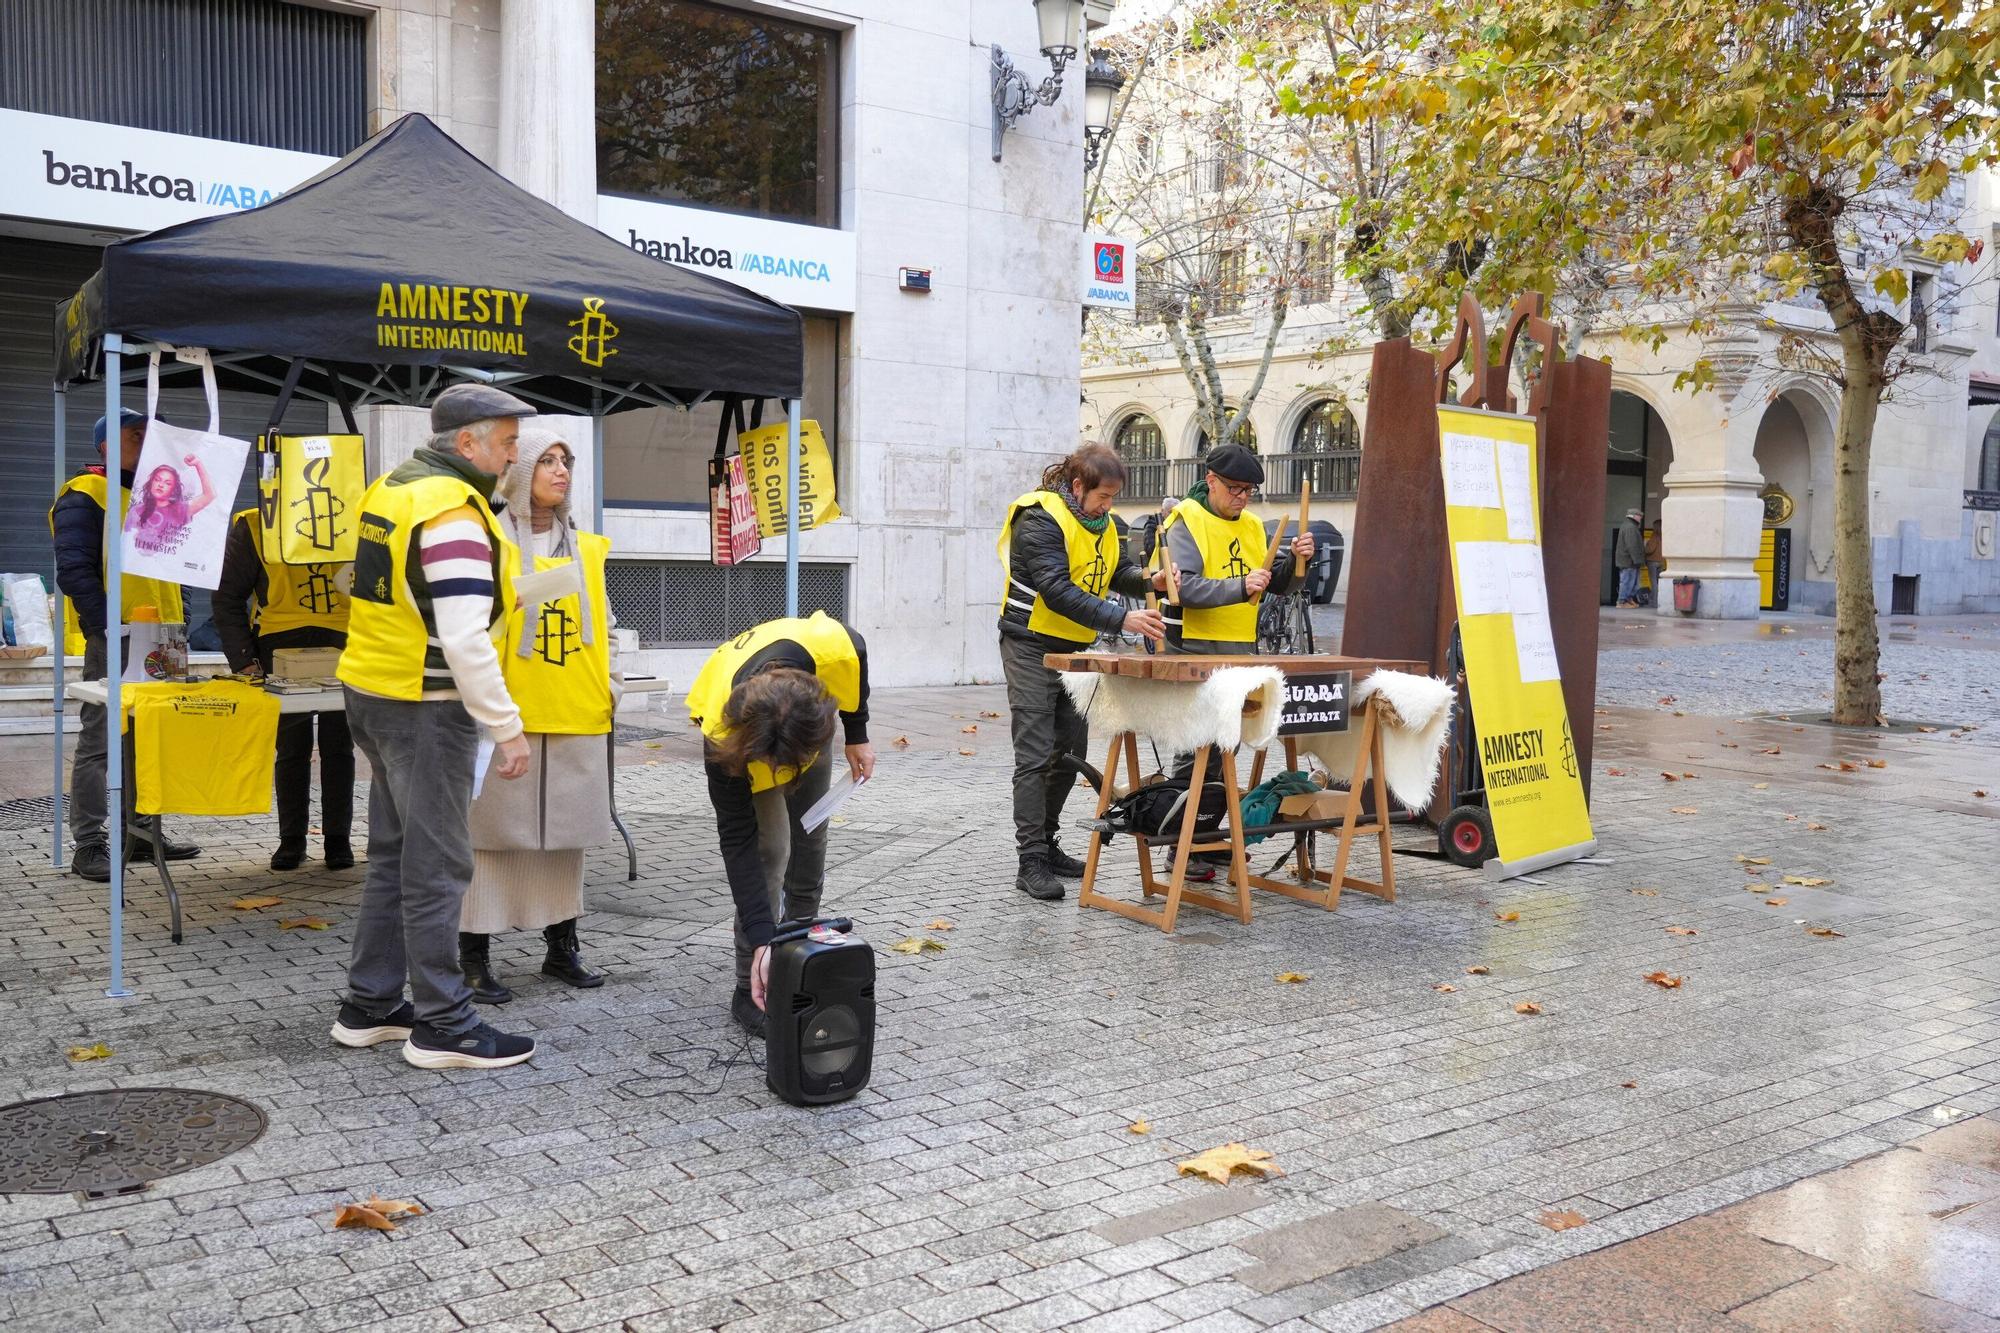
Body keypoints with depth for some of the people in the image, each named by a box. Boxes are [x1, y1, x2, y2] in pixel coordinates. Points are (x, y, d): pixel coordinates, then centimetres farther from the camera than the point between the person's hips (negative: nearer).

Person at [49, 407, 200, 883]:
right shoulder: (85, 497, -7)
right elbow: (74, 571, -16)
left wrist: (175, 624, 13)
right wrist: (107, 629, -22)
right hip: (113, 642, -8)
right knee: (99, 743, -4)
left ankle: (142, 831, 23)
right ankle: (88, 846, 1)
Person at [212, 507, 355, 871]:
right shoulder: (254, 527, 0)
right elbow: (227, 599, 2)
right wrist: (244, 660, -6)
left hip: (343, 649, 1)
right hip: (282, 650, -1)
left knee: (338, 746, 4)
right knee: (291, 749, 5)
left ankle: (338, 838, 14)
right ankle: (291, 840, 16)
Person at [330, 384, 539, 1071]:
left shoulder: (391, 489, 12)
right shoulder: (454, 510, -19)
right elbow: (465, 639, -25)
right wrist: (507, 727, -21)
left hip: (373, 695, 10)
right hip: (425, 708, -10)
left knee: (393, 854, 17)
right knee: (436, 866, -2)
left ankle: (369, 1006, 26)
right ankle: (444, 1026, 6)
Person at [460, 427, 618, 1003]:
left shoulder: (586, 549, 14)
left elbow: (604, 625, 21)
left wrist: (610, 685, 11)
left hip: (577, 719, 5)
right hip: (506, 719, -5)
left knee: (565, 834, 12)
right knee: (493, 832, 0)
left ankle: (562, 948, 23)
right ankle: (475, 958, 9)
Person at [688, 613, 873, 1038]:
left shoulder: (833, 648, -44)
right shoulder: (722, 733, -44)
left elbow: (856, 655, -15)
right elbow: (737, 842, -36)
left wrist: (857, 735, -5)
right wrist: (761, 939, -40)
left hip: (807, 715, 3)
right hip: (743, 723, -3)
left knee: (810, 839, 6)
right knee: (767, 848, -16)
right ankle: (751, 990, -6)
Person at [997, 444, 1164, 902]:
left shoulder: (1100, 522, 9)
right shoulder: (1040, 518, -18)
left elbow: (1120, 571, 13)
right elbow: (1057, 590, -27)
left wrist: (1149, 580, -11)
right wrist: (1121, 619, -31)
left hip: (1074, 649, 8)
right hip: (1032, 647, -8)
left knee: (1069, 753, 12)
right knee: (1035, 757, -8)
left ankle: (1045, 845, 24)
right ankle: (1031, 862, -4)